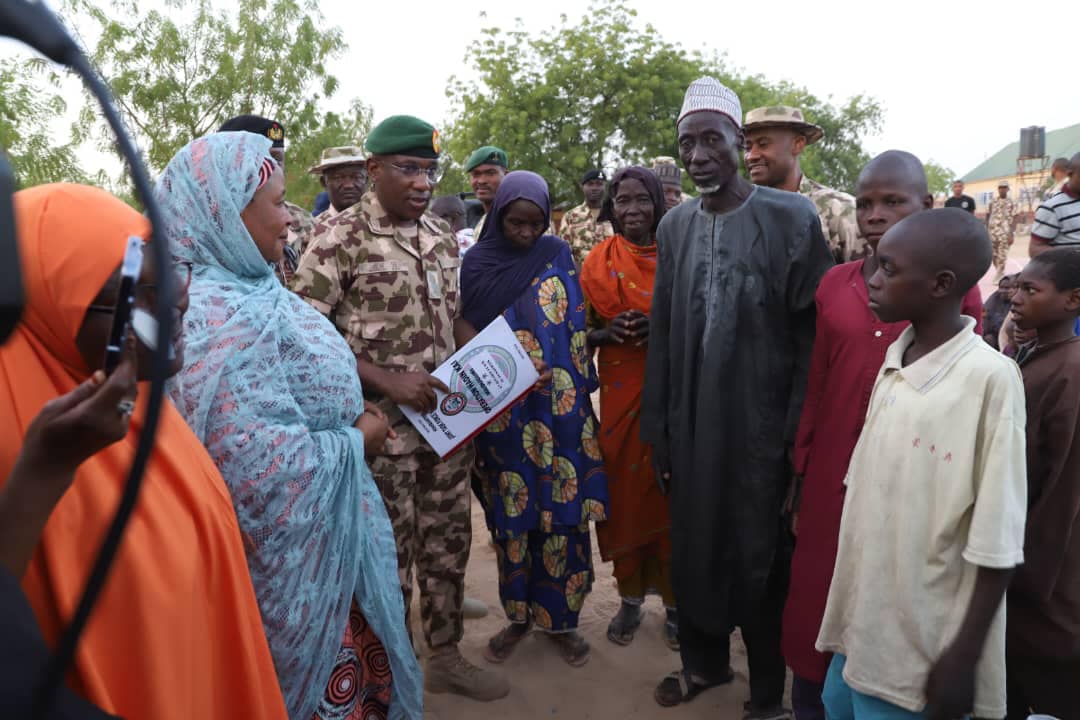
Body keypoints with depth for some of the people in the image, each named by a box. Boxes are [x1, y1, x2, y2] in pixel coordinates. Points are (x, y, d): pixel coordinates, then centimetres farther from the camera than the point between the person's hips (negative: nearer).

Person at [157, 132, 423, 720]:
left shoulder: (247, 291, 3)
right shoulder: (221, 318, -26)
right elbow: (266, 467, -31)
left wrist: (354, 414, 3)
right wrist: (358, 438, -16)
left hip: (320, 534, 9)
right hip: (297, 555, -9)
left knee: (358, 668, 25)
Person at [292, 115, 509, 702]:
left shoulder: (442, 235, 9)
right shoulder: (341, 237, -10)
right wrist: (384, 380, -21)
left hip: (447, 417, 6)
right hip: (382, 426, -6)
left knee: (448, 542, 17)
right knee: (388, 555, 8)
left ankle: (446, 658, 38)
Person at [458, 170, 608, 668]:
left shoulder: (558, 255, 5)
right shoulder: (476, 262, 3)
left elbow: (578, 328, 6)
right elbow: (465, 329, 3)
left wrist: (577, 392, -3)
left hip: (560, 409, 0)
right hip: (502, 413, 0)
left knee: (562, 509, 4)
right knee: (513, 512, 8)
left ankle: (560, 617, 21)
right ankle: (519, 613, 26)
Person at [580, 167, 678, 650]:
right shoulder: (598, 263, 5)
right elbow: (584, 333, 7)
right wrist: (609, 333, -14)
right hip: (619, 392, 1)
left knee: (669, 492, 3)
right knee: (624, 489, 6)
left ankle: (673, 600, 22)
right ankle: (630, 597, 25)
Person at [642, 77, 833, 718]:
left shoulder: (792, 217, -7)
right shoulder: (675, 225, 7)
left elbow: (814, 333, -8)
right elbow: (662, 333, 8)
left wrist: (799, 434, -11)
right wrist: (658, 426, 7)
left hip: (761, 425, -4)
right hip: (691, 425, 4)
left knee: (760, 557, 6)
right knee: (693, 546, 15)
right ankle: (704, 659, 39)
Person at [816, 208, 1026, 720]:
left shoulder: (990, 377, -19)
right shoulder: (894, 360, 2)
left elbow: (996, 543, -17)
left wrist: (964, 657, -13)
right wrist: (848, 601, 13)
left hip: (924, 640, -6)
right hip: (863, 617, 6)